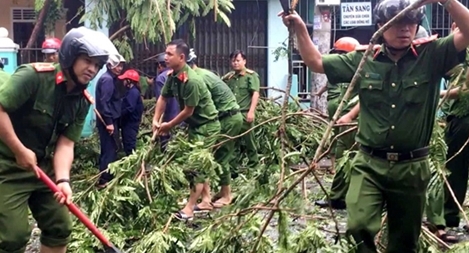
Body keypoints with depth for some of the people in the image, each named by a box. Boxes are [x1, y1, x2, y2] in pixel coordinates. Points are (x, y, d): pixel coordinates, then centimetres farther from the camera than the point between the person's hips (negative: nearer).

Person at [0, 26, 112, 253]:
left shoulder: (83, 101, 0)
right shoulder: (34, 75, -19)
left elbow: (66, 143, -2)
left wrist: (63, 179, -17)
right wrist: (20, 151, -20)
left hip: (44, 166, 7)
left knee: (60, 228, 11)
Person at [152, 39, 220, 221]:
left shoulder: (192, 81, -30)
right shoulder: (172, 75, -3)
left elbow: (188, 111, -23)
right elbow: (163, 98, 7)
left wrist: (168, 126, -11)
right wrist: (156, 120, -6)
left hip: (206, 125, -9)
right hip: (194, 124, 9)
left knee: (198, 164, -7)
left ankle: (189, 208, -5)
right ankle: (206, 199, 31)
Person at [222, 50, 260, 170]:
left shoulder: (251, 75, -1)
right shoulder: (229, 77, 15)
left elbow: (255, 94, -9)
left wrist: (251, 111, -16)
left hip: (245, 113, -5)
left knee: (249, 140, 1)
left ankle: (253, 165, 12)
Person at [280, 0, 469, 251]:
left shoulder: (432, 56, -3)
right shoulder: (362, 60, 1)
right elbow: (315, 62, 8)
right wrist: (300, 27, -3)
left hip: (412, 167, 0)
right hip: (369, 164, 0)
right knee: (359, 226, -22)